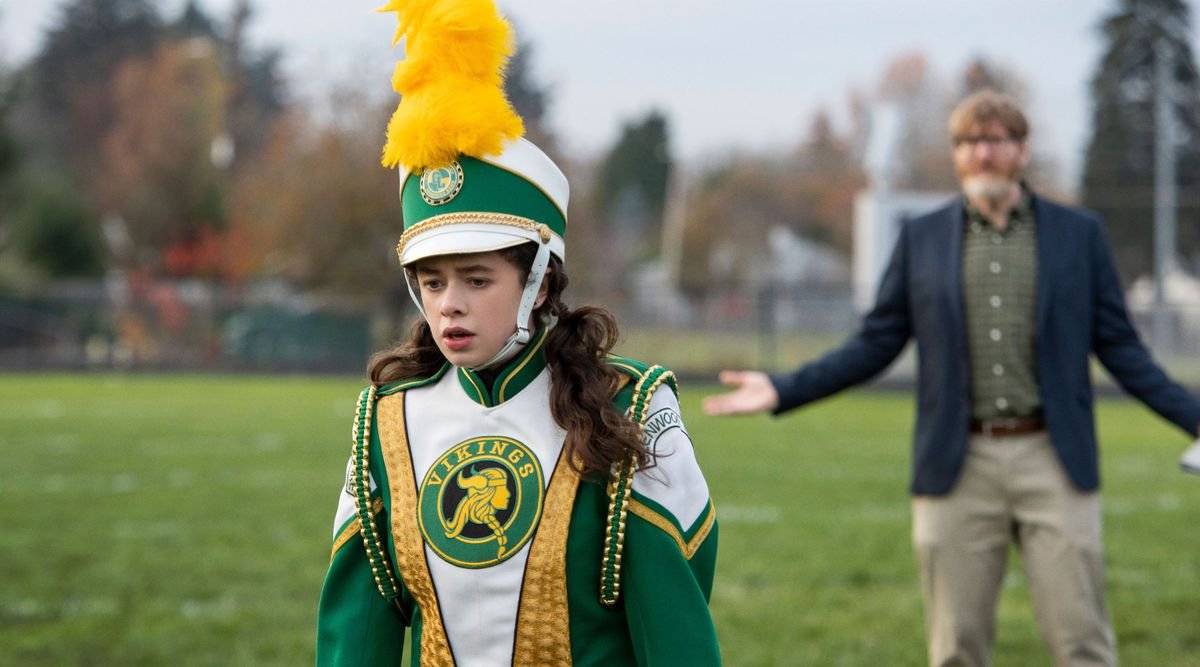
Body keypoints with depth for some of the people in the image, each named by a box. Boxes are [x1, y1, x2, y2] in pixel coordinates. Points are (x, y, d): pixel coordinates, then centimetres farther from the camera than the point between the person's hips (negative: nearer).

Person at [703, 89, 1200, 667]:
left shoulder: (1079, 234, 6)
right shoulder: (921, 238, 8)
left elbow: (1119, 347, 8)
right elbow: (875, 343, 9)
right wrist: (782, 391, -2)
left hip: (1053, 463, -1)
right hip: (958, 467, 1)